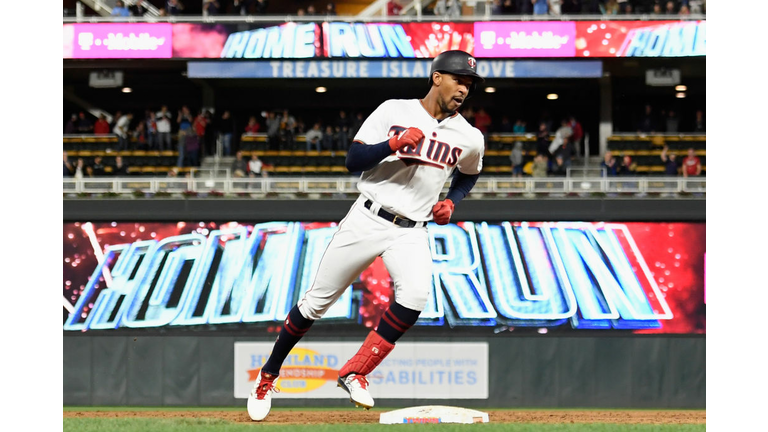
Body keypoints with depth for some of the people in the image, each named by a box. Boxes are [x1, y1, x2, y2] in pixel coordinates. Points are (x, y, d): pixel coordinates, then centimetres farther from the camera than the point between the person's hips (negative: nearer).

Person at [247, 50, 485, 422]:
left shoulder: (469, 138, 4)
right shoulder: (394, 111, -3)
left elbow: (468, 175, 25)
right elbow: (353, 161, -7)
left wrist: (451, 202, 6)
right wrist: (394, 144, -22)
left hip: (411, 233, 1)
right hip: (367, 220, -1)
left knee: (416, 293, -29)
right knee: (317, 301, 3)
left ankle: (354, 374, -17)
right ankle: (268, 376, 23)